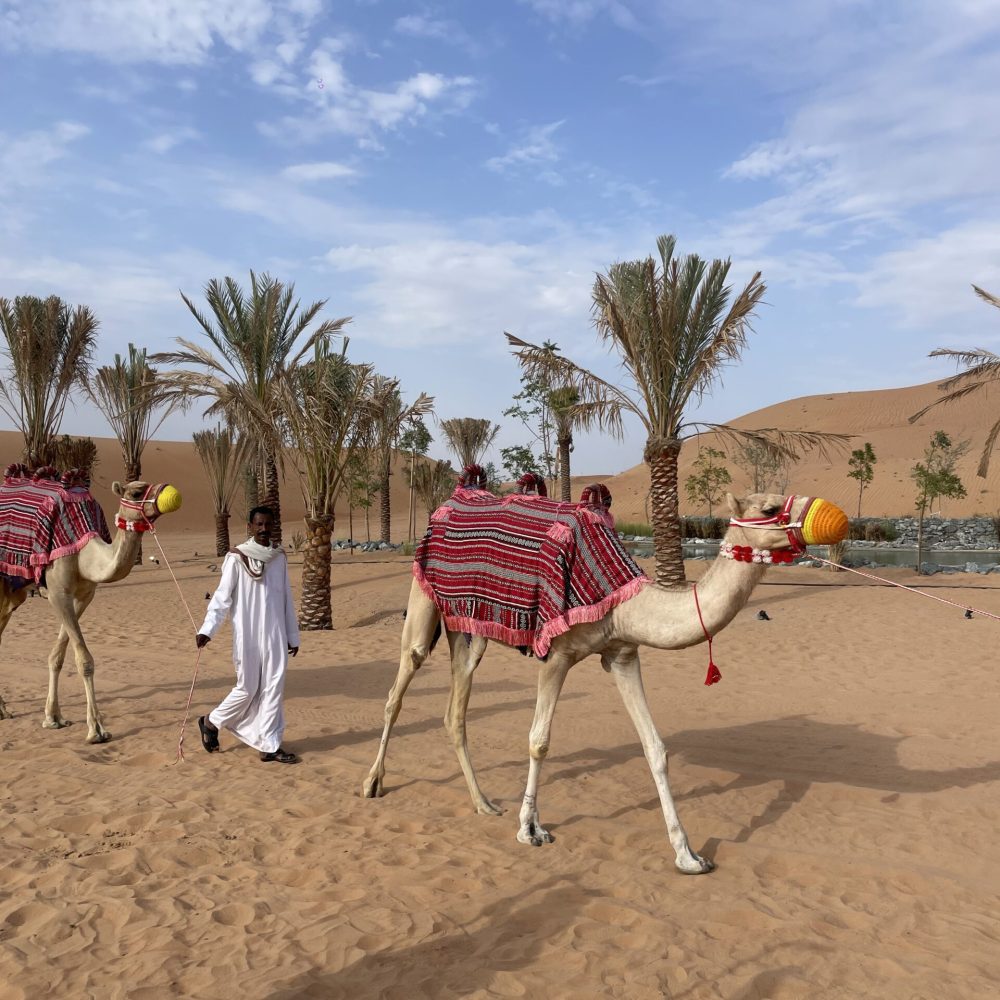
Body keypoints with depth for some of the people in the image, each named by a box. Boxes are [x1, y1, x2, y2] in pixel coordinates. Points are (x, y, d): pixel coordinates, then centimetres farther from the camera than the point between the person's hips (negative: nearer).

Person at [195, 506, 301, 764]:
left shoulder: (279, 557, 7)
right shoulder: (237, 558, -7)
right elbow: (222, 597, -9)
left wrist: (293, 634, 14)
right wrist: (206, 629, -20)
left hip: (275, 635, 4)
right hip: (247, 635, -4)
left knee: (274, 687, 3)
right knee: (247, 688, 3)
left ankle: (269, 745, 10)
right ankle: (212, 722, 28)